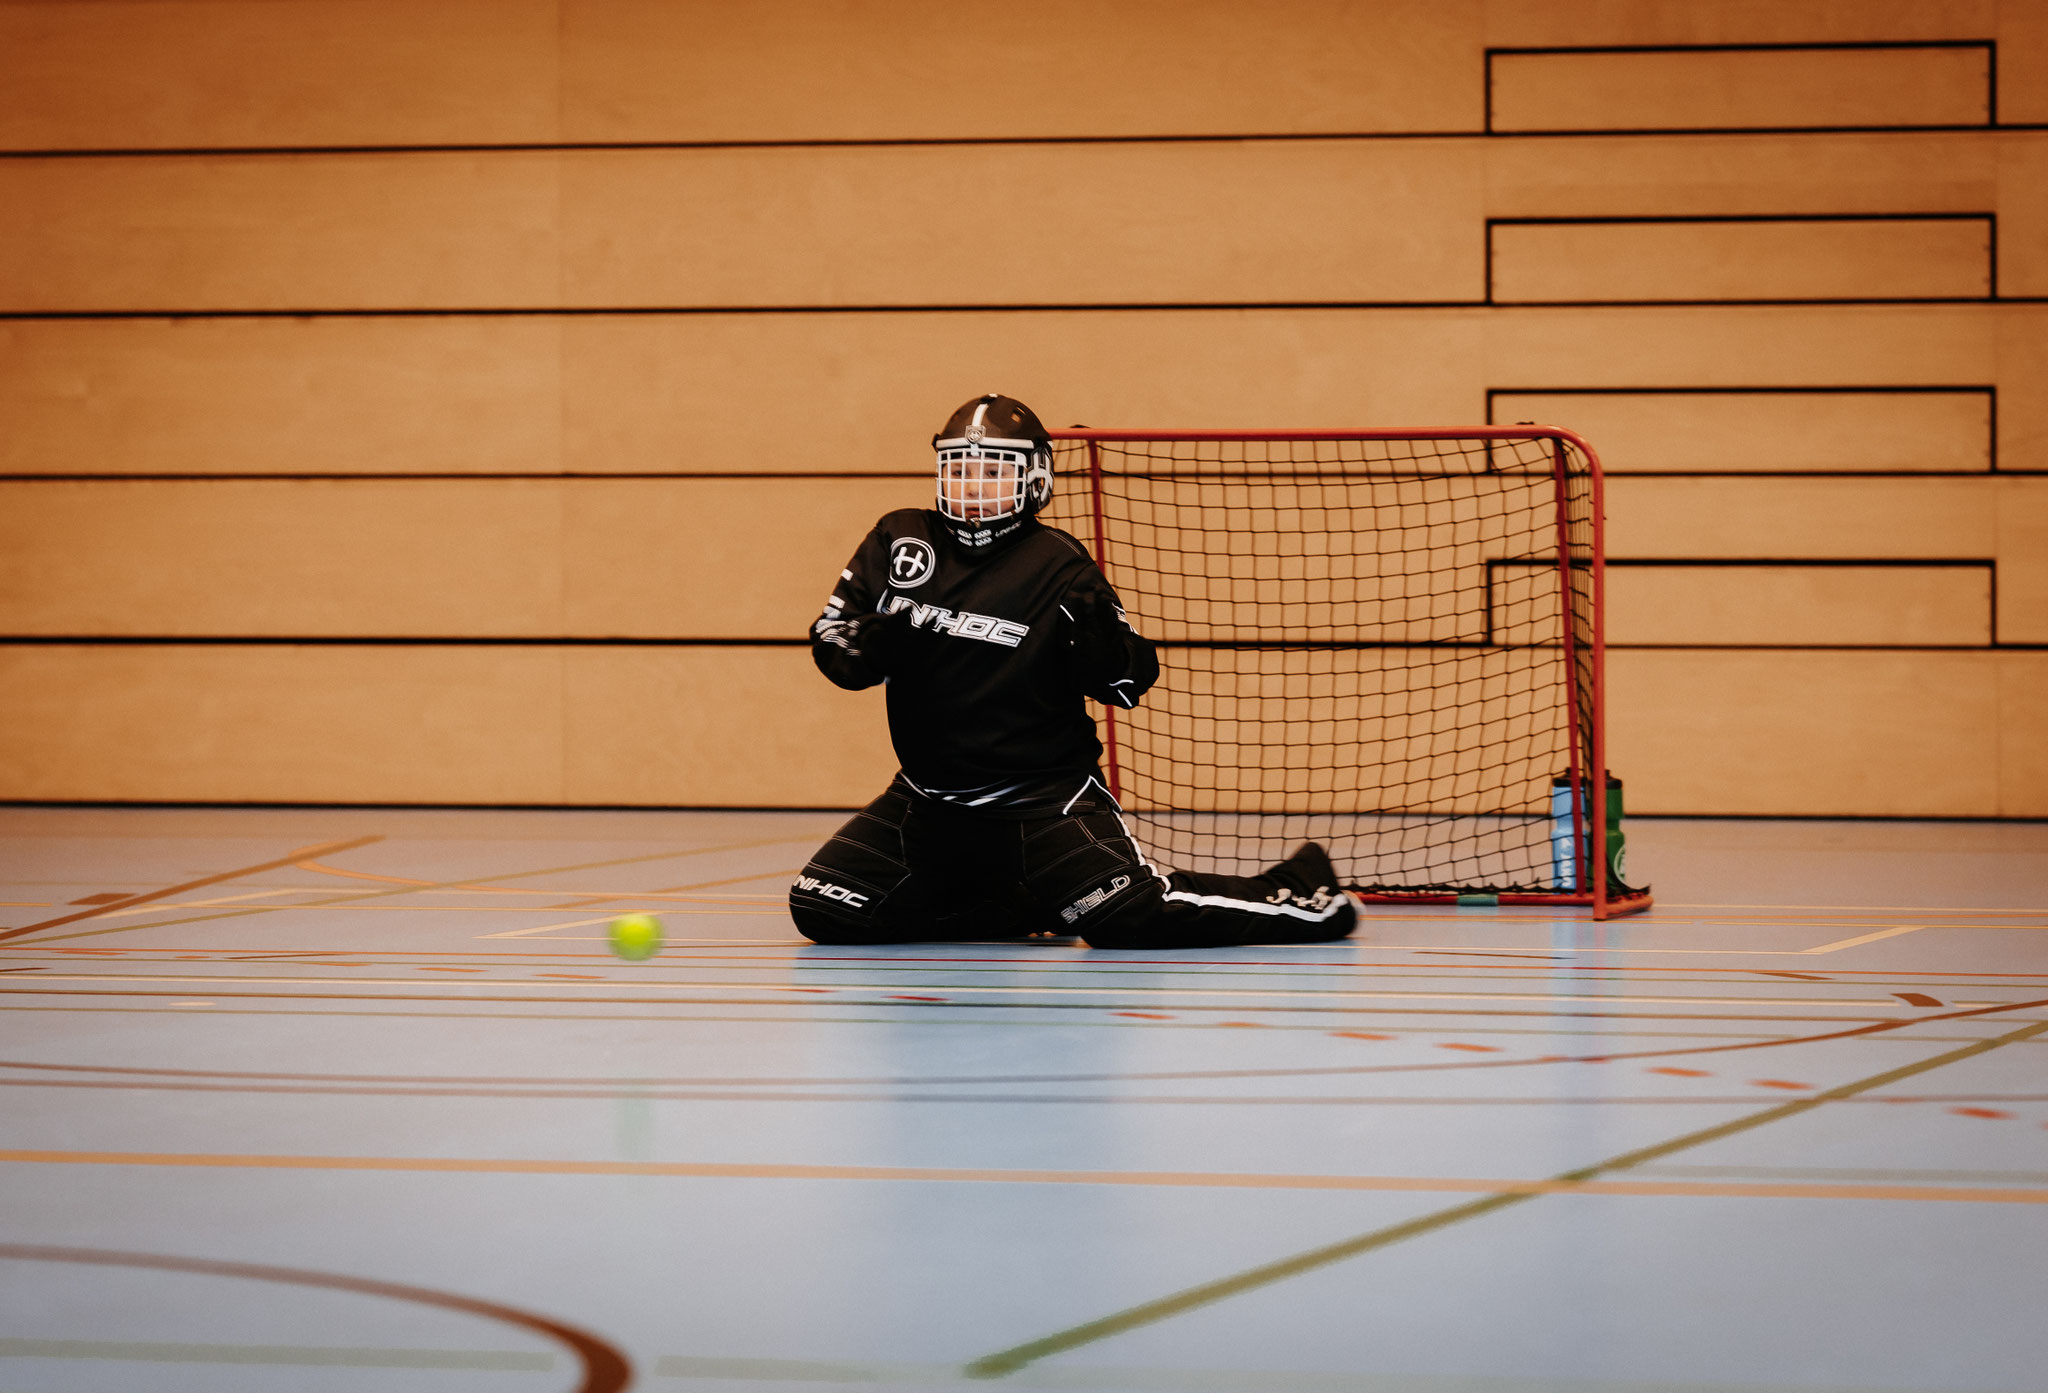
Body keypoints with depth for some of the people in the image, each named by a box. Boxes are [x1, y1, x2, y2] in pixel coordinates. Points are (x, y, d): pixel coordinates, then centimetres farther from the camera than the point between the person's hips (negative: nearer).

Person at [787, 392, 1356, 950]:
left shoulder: (1055, 563, -8)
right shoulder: (899, 540, 2)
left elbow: (1131, 682, -7)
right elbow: (830, 639, 4)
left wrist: (1103, 642, -30)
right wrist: (870, 647, -19)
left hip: (1044, 795, -5)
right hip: (931, 796, 5)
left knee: (1130, 916, -24)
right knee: (821, 908, -3)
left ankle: (1296, 894, 3)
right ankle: (1017, 910, 13)